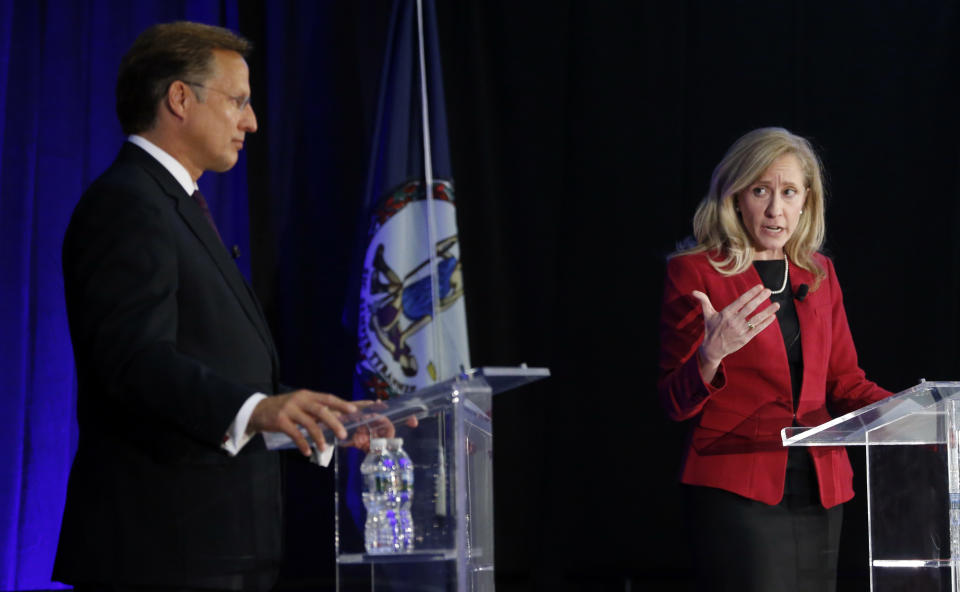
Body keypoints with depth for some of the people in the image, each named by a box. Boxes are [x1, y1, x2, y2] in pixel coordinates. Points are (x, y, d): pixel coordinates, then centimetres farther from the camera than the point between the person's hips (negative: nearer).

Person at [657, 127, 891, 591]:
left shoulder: (819, 274, 15)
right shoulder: (694, 272, -2)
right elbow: (676, 403, -4)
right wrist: (710, 355, -24)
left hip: (818, 490, 5)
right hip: (736, 493, -5)